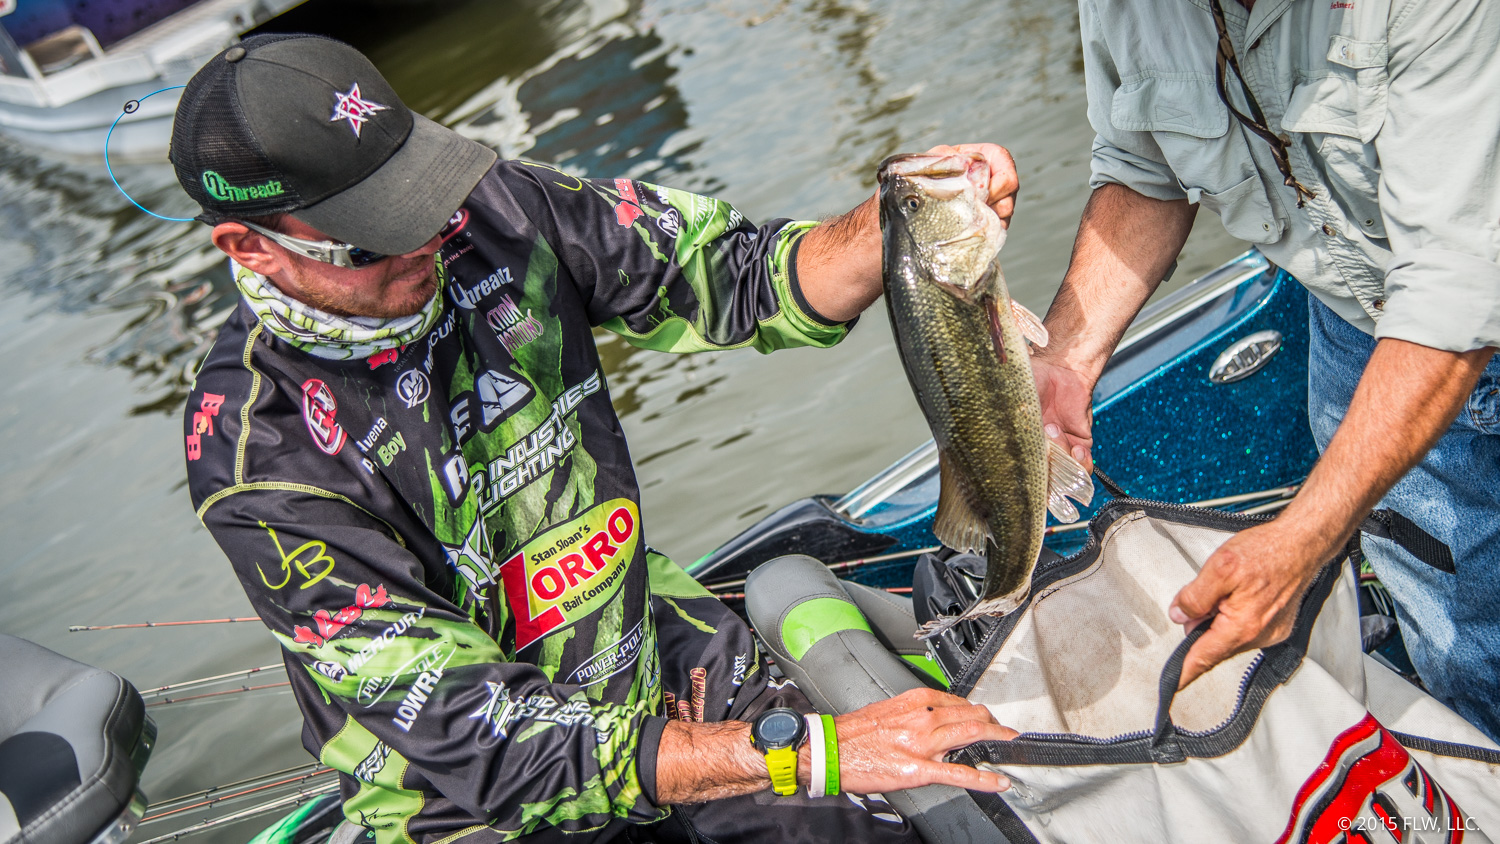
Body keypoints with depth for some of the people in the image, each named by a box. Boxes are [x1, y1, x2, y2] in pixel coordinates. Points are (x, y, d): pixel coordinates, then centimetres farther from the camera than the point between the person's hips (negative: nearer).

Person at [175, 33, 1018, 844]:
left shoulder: (494, 209, -13)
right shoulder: (257, 455, -25)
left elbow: (736, 281, -6)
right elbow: (471, 732, -29)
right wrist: (807, 751, -34)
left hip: (657, 650, 4)